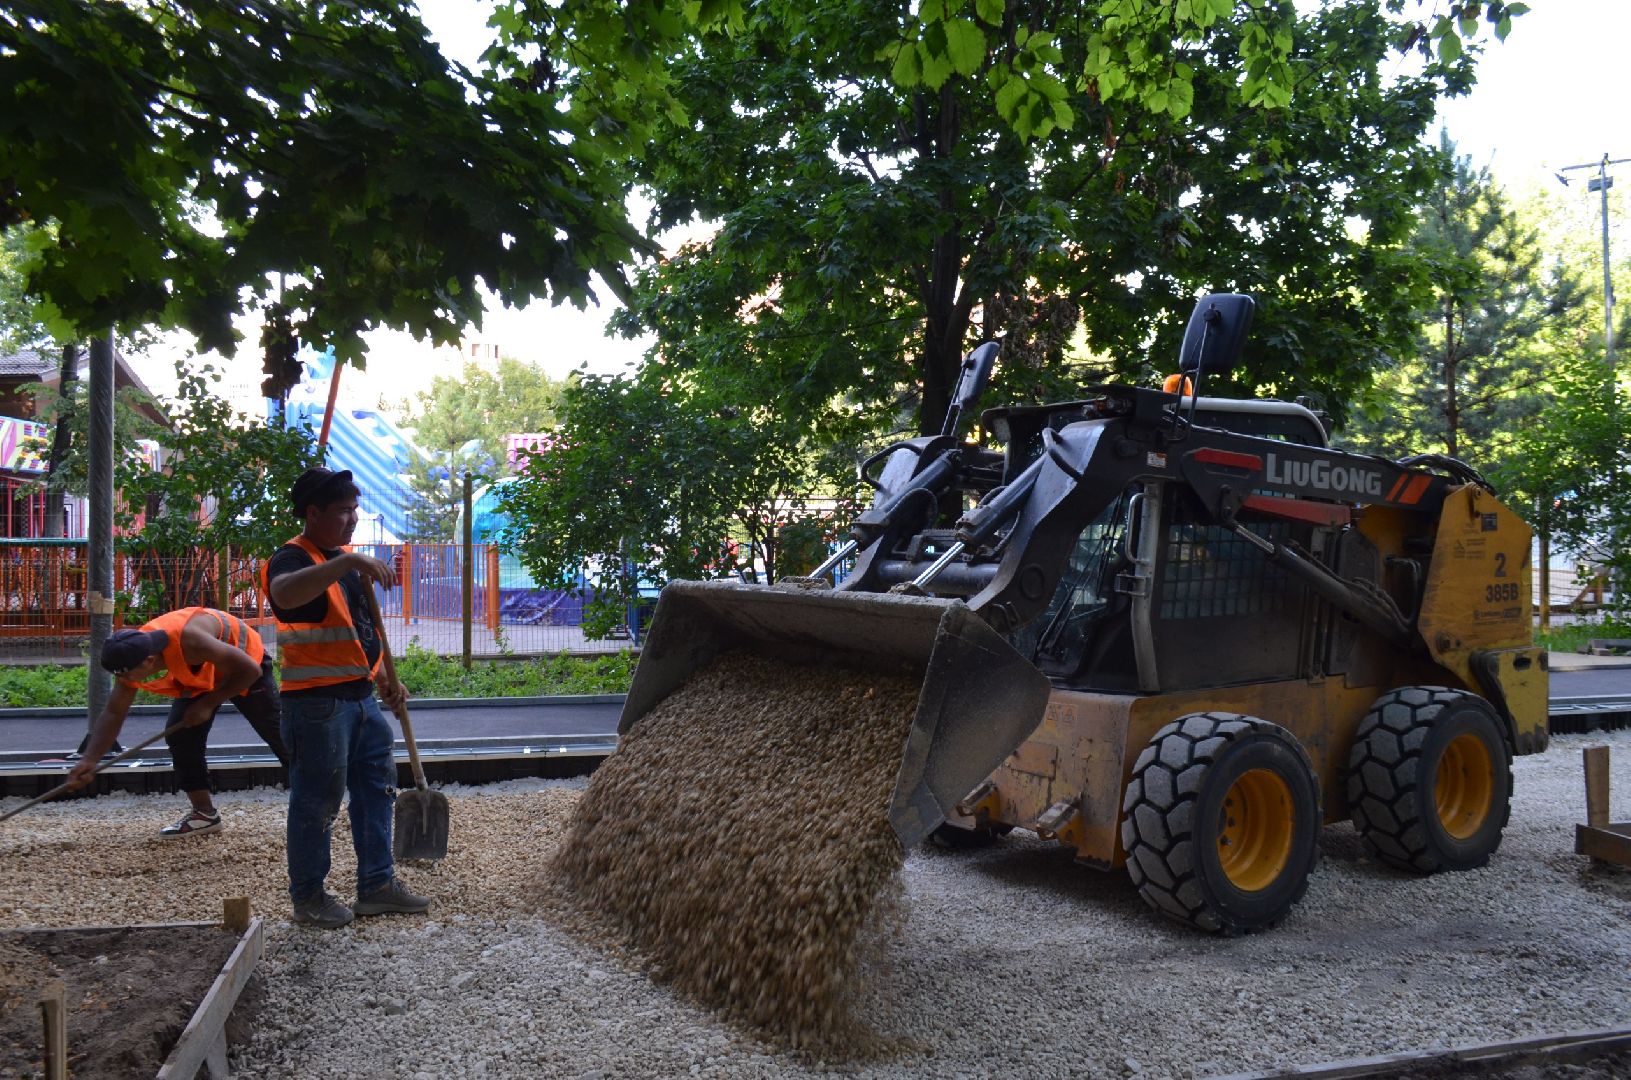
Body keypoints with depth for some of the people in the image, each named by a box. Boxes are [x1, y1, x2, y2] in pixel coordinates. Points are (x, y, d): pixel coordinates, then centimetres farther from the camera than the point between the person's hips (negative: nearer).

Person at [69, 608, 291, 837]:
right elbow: (112, 713, -10)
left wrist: (208, 703, -29)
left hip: (245, 672, -6)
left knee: (280, 734, -4)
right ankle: (204, 813, 3)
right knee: (180, 735, -8)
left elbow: (250, 670, -34)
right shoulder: (132, 659, -22)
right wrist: (89, 760, -19)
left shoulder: (189, 641, -43)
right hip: (200, 675, 6)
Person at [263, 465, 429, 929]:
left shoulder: (345, 560, 16)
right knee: (317, 799, 1)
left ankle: (377, 884, 22)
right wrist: (349, 561, -45)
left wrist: (384, 679, 16)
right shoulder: (293, 559, -13)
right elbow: (285, 594, -39)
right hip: (317, 701, -9)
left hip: (360, 697, 9)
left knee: (378, 787, 12)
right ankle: (308, 895, 16)